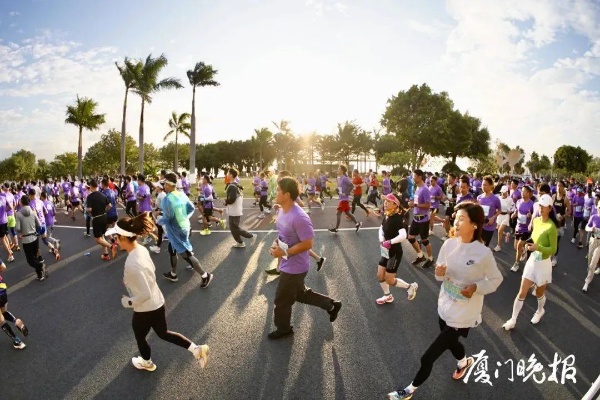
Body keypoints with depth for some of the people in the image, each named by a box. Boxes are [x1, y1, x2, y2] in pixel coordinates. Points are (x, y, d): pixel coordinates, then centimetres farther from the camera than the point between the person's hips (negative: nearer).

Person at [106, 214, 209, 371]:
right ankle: (197, 349, 24)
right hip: (157, 303, 8)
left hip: (146, 309, -7)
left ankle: (147, 363, 53)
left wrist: (129, 302, -13)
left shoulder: (132, 264, -34)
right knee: (163, 333, 26)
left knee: (140, 337, 25)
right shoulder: (141, 249, -7)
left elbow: (145, 294, -29)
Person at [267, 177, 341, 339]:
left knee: (282, 299, 12)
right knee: (300, 293, 26)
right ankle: (331, 305, 40)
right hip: (289, 264, 9)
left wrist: (284, 252, -25)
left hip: (294, 266, -9)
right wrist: (276, 244, -4)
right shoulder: (283, 211, -1)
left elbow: (307, 243, -26)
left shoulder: (299, 217, -30)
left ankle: (283, 329, 38)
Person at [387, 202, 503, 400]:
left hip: (463, 314, -5)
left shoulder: (483, 253, -22)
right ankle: (464, 361, 67)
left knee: (428, 357, 0)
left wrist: (476, 287, -23)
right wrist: (439, 273, -18)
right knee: (450, 342, 31)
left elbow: (496, 279, -6)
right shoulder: (448, 244, -7)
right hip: (445, 306, 6)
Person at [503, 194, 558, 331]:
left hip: (543, 263, -5)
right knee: (522, 293, 5)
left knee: (539, 293, 19)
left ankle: (540, 311, 49)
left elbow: (553, 250, -20)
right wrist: (530, 244, 2)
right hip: (532, 260, 5)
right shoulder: (536, 220, -1)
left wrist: (537, 247, -33)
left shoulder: (551, 227, -21)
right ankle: (513, 320, 12)